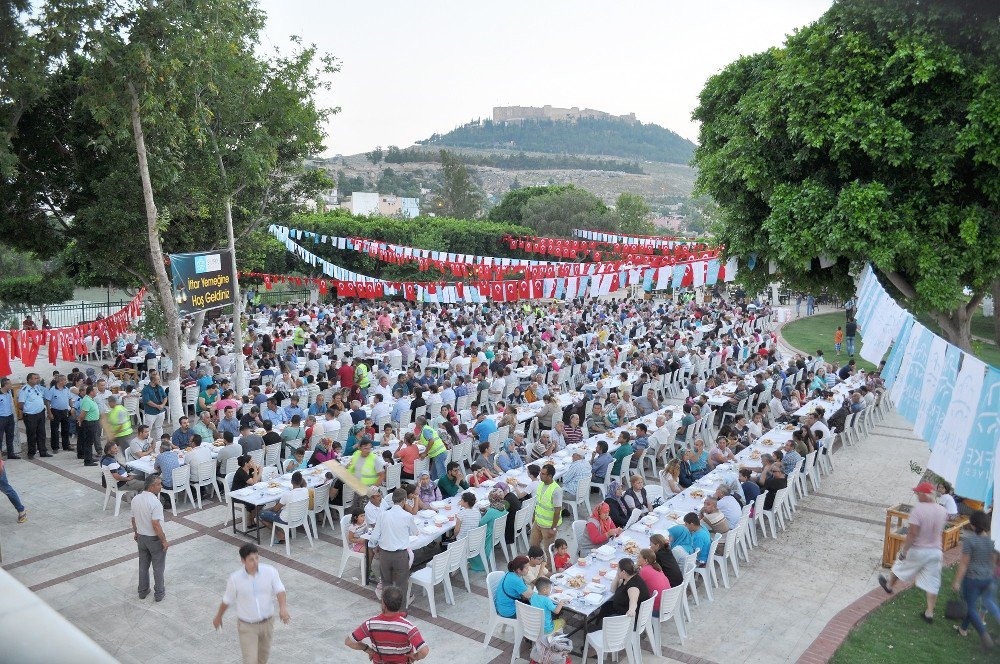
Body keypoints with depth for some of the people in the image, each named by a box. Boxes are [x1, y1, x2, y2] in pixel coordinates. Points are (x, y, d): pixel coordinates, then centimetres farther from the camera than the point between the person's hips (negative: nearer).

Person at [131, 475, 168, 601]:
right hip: (155, 539, -6)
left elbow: (133, 520, 7)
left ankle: (143, 591, 34)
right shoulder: (155, 502, -28)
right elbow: (156, 525, -27)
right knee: (158, 567, 10)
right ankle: (159, 594, 22)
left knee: (143, 565, 21)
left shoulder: (135, 500, -5)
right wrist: (164, 541, -17)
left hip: (141, 538, 6)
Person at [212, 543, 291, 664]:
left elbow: (280, 590, -20)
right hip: (247, 626, -2)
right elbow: (227, 600, -3)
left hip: (267, 622, 2)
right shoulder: (235, 579, -20)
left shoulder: (270, 571, -18)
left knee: (264, 654, 24)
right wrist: (218, 617, 13)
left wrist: (283, 608, -40)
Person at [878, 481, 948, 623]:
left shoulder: (918, 509, -24)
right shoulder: (942, 511, -4)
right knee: (932, 584, 9)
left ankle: (889, 585, 46)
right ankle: (929, 613, 13)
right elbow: (941, 530, 12)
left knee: (899, 566, 23)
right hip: (935, 551, 5)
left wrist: (904, 550, -16)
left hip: (917, 550, -5)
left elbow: (912, 533, -24)